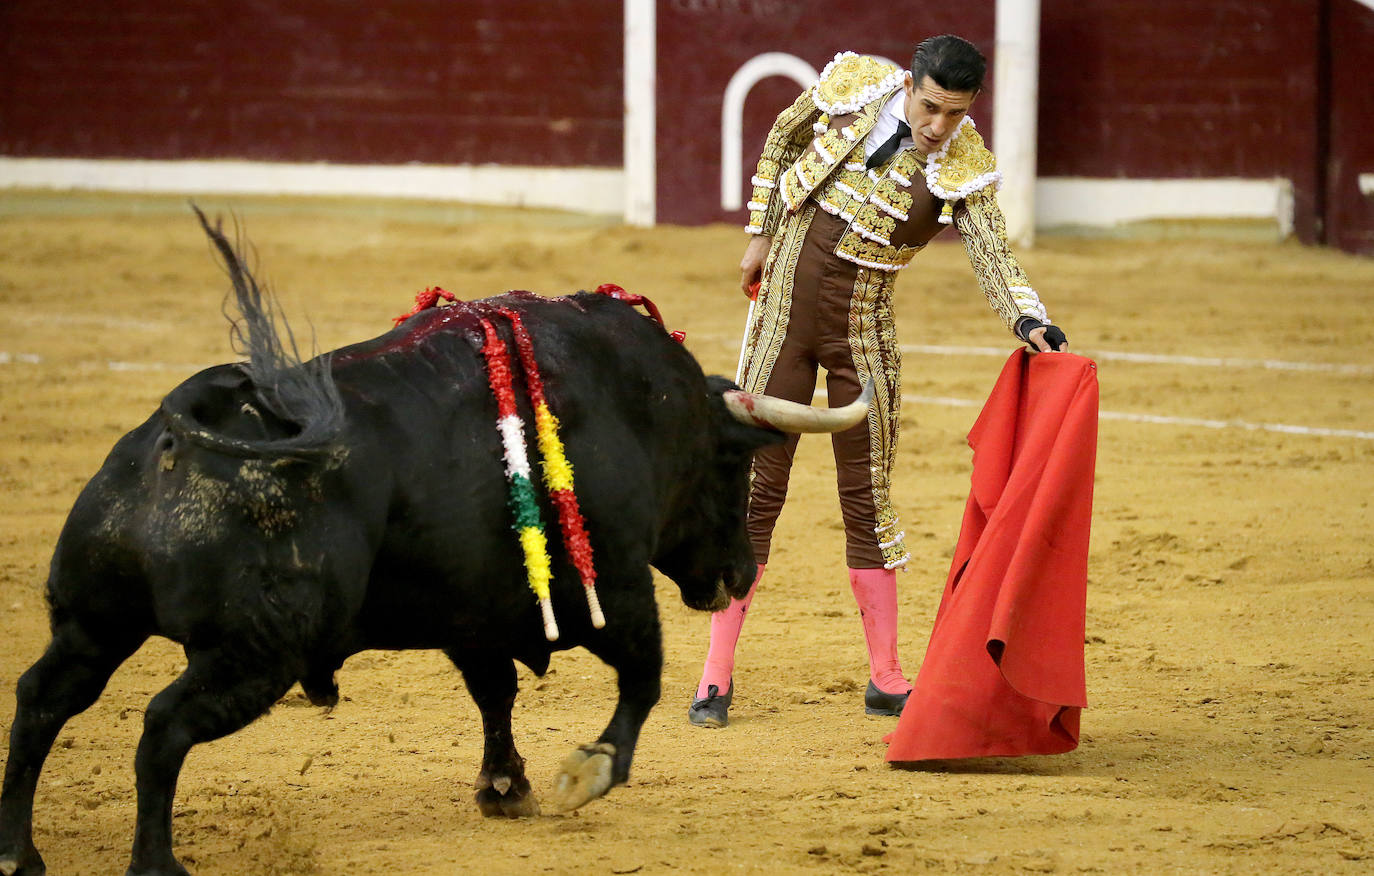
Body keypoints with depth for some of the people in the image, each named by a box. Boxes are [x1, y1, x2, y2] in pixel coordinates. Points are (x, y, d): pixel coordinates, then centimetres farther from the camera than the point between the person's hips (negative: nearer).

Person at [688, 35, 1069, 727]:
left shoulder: (964, 164, -8)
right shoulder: (855, 85, -6)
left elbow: (993, 255, -18)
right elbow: (782, 137, 12)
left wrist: (1030, 322, -37)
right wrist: (761, 235, 11)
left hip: (862, 330, 0)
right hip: (785, 309, 0)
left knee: (867, 494, 4)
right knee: (756, 489, -1)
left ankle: (885, 680, 13)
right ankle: (717, 676, 4)